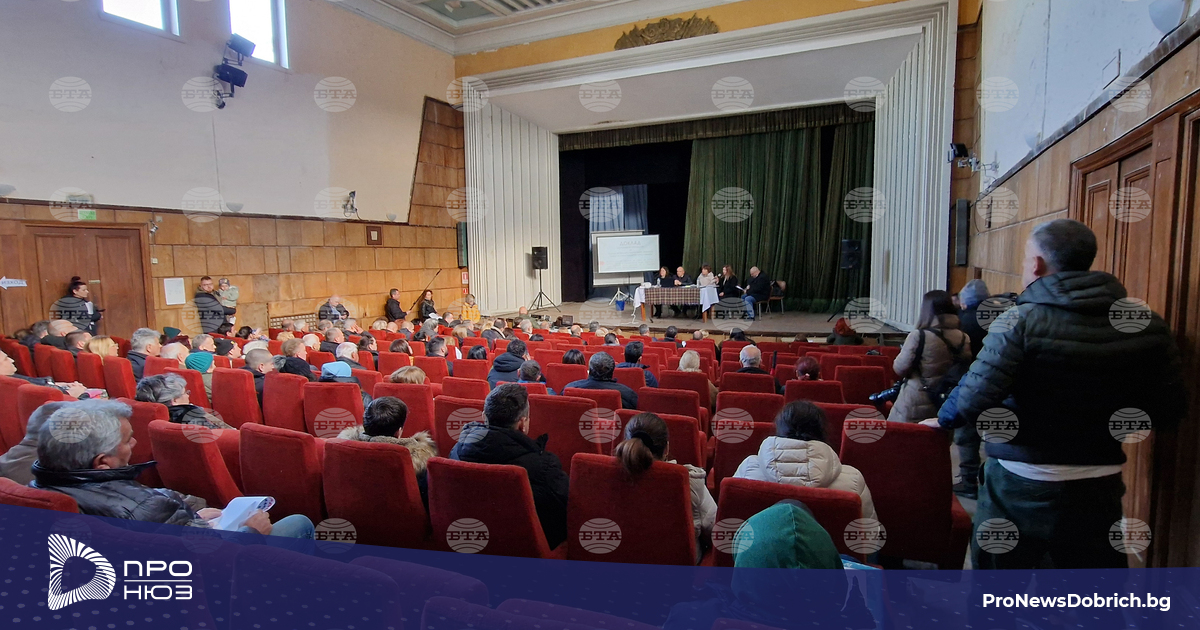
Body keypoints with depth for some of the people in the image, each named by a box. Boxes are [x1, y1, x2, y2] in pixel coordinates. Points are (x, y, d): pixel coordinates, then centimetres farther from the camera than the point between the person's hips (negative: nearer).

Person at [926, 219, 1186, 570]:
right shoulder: (1147, 326, -3)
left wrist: (943, 420, -5)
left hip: (1020, 486, -4)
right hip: (1099, 488, 4)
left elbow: (975, 399, -24)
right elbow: (1168, 413, 2)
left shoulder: (1021, 321, -18)